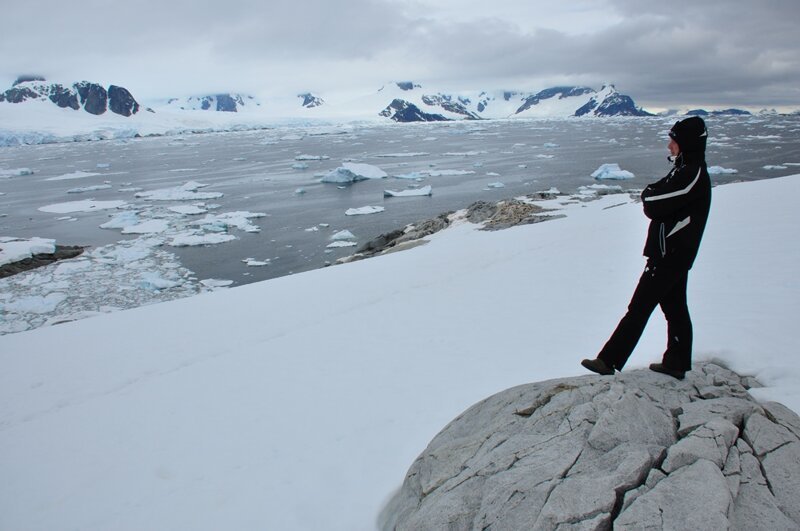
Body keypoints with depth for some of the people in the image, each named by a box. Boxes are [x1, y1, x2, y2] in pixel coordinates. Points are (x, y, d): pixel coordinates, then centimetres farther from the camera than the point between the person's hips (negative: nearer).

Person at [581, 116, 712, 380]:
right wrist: (654, 195, -5)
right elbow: (666, 205, 15)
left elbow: (653, 206, -23)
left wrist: (649, 193, -4)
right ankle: (676, 363, 27)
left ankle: (609, 361, 2)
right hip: (676, 255, 10)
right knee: (675, 309, 16)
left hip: (669, 257, -10)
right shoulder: (689, 170, 12)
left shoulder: (691, 175, -21)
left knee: (638, 309, -5)